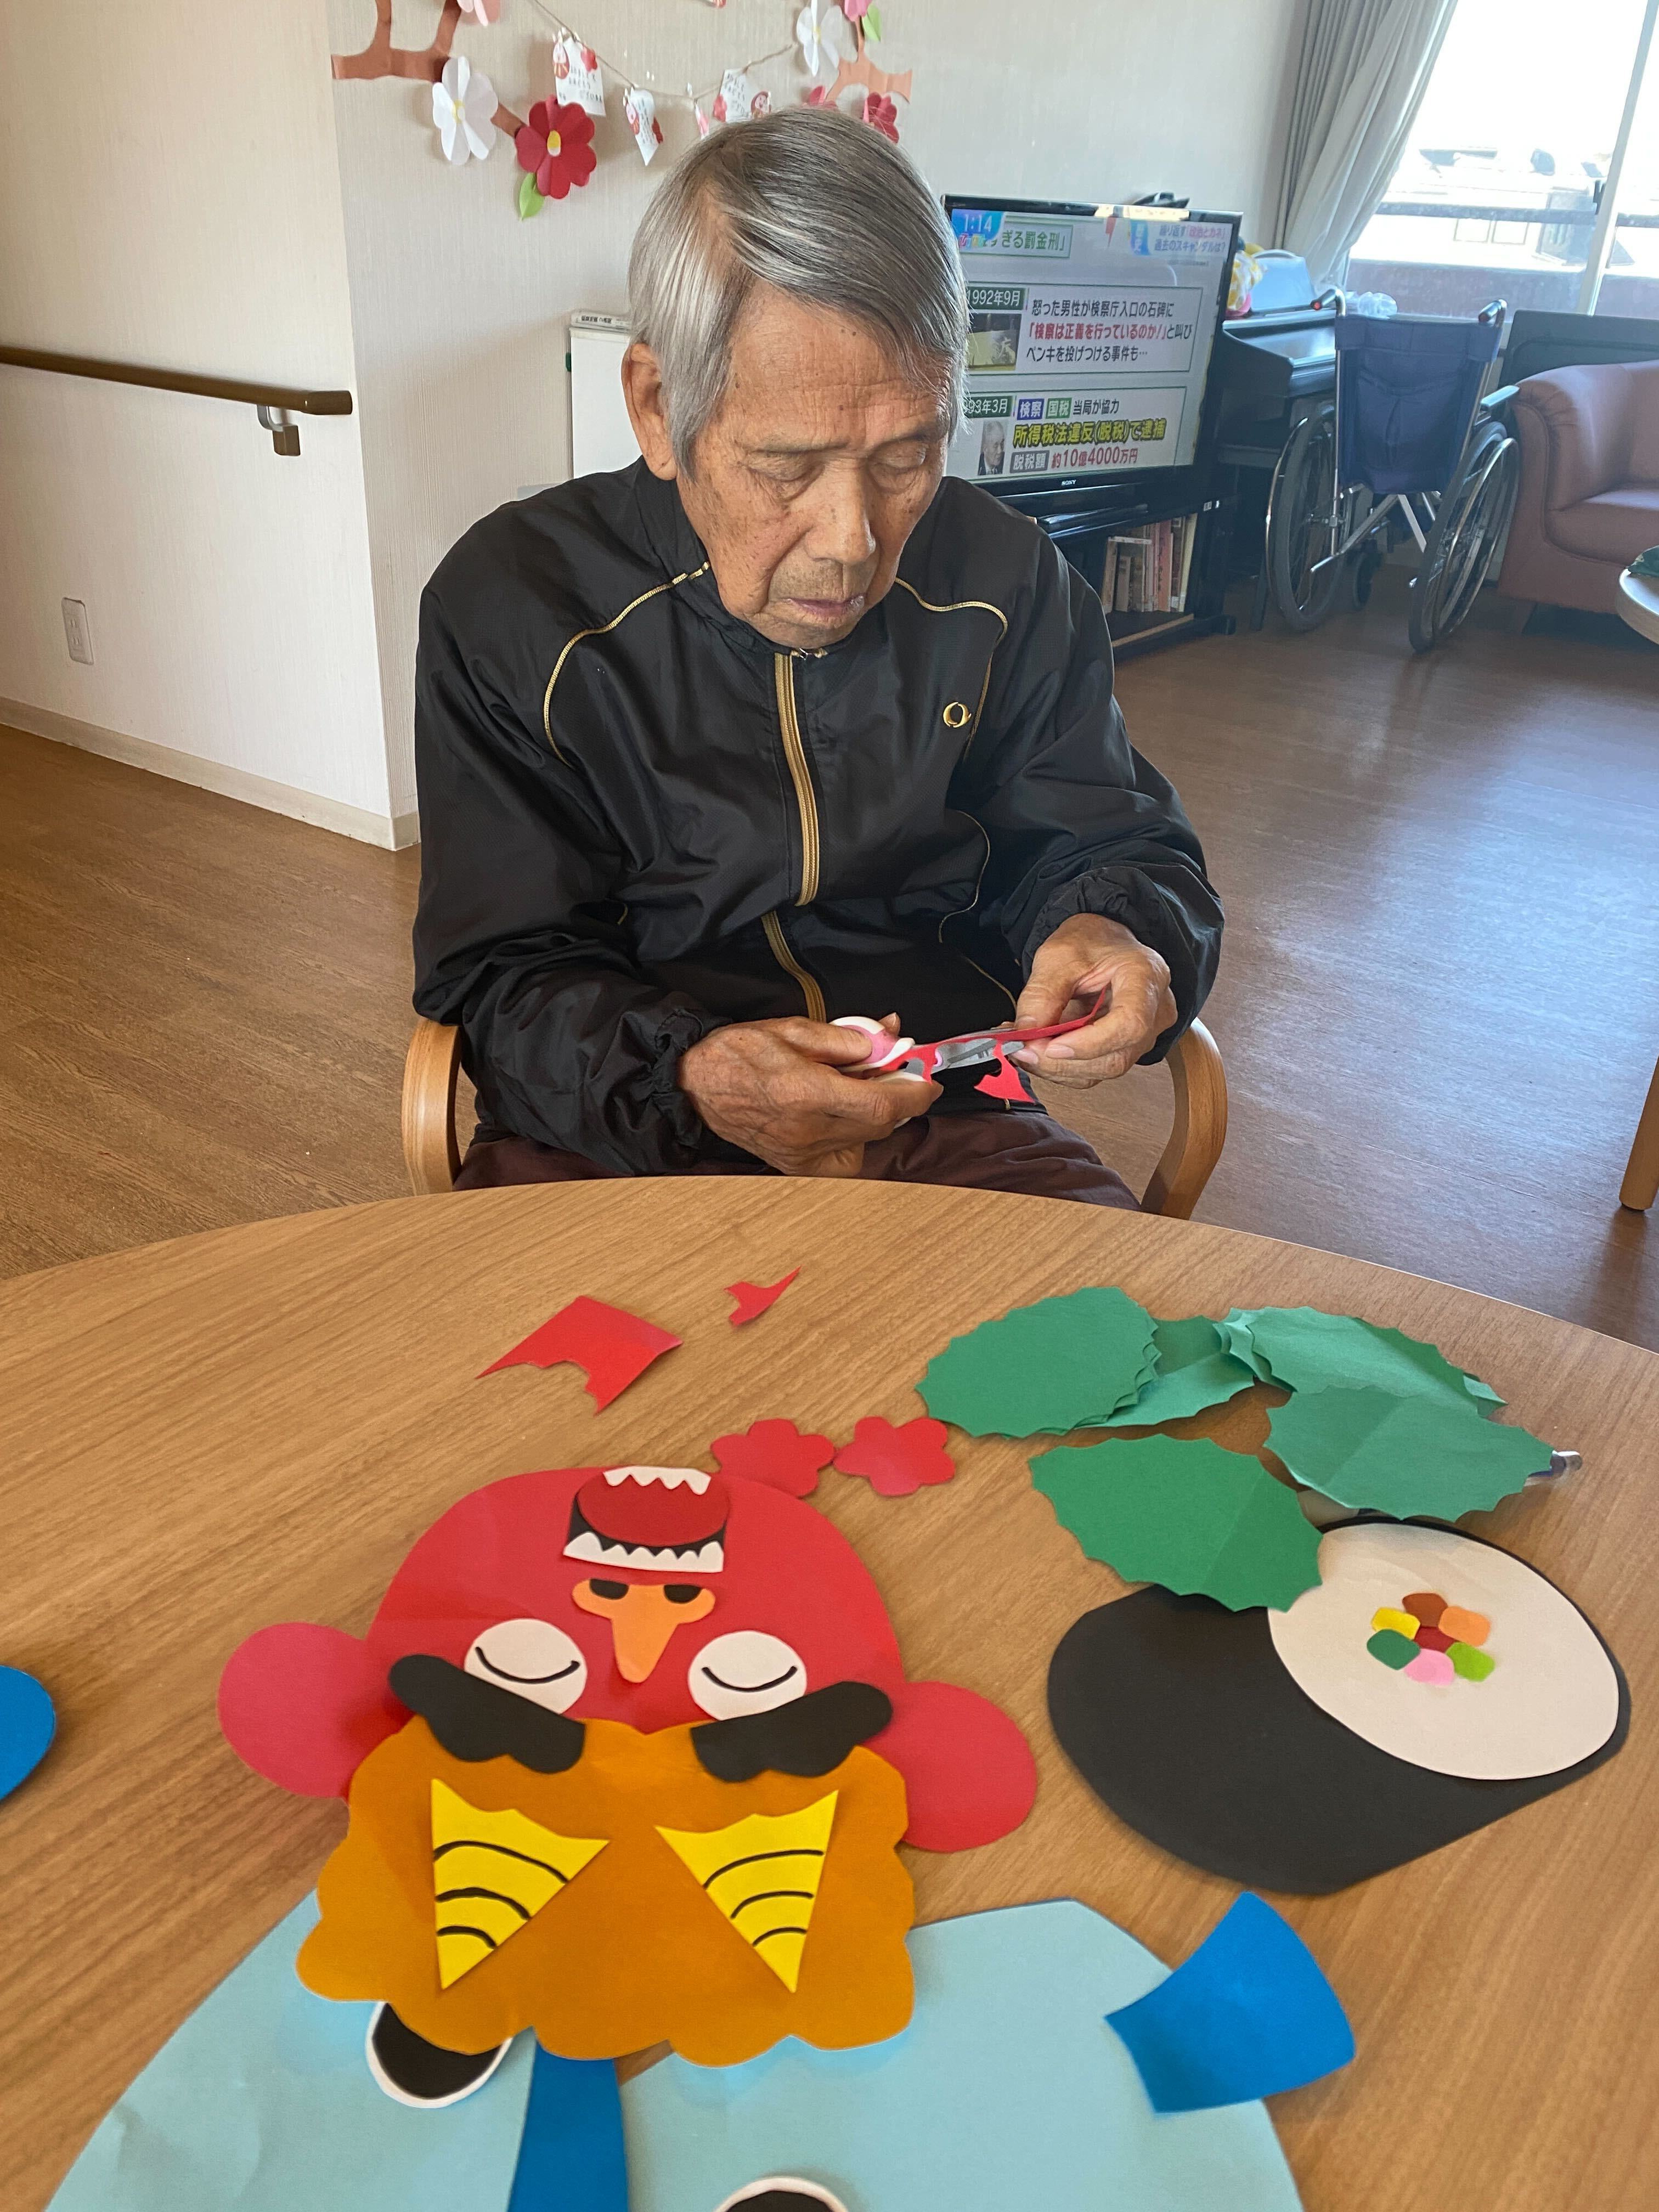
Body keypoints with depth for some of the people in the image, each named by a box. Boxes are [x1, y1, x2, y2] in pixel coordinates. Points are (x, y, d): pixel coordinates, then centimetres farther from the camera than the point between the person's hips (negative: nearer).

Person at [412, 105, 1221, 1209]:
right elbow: (507, 978, -5)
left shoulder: (1006, 584, 1)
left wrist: (1112, 931, -14)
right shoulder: (511, 606, -6)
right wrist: (686, 1080, -26)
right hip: (610, 1141, -2)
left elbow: (1105, 843, 11)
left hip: (948, 1126, 3)